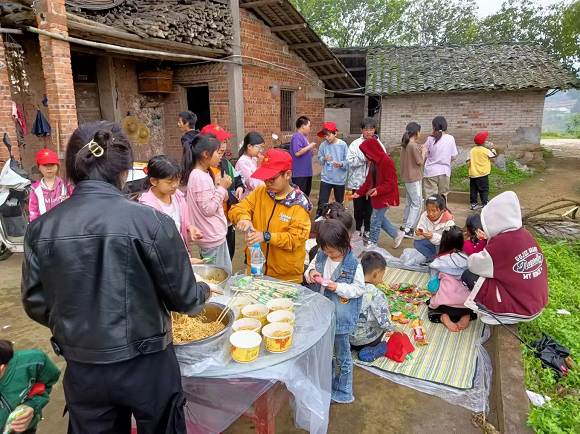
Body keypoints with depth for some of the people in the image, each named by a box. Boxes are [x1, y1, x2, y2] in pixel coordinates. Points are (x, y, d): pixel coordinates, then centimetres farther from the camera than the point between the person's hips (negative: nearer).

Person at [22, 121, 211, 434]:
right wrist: (203, 292, 10)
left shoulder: (41, 228, -9)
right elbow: (183, 298, -13)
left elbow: (35, 304, 1)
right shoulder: (150, 221, -21)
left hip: (82, 369, 3)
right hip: (146, 364, -3)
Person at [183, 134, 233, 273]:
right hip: (212, 236, -10)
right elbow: (208, 209, -22)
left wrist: (220, 191, 0)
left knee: (226, 273, 22)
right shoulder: (200, 177, -21)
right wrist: (222, 188, -17)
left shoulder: (203, 174, 8)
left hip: (216, 234, 10)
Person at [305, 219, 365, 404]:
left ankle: (343, 393, 32)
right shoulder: (321, 256, -6)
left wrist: (339, 287, -27)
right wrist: (311, 272, -15)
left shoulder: (354, 264, -20)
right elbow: (311, 266, 8)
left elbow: (359, 289, -14)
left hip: (341, 317, -6)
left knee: (342, 355, 13)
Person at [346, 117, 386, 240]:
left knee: (369, 207, 9)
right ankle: (358, 229, 27)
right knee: (358, 207, 11)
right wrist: (364, 159, -17)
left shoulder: (379, 144, 1)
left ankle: (367, 230, 24)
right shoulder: (355, 144, -1)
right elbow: (350, 161, -9)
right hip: (358, 181, 0)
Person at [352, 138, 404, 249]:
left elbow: (391, 183, -22)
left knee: (375, 219, 0)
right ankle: (397, 234, 31)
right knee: (379, 218, 15)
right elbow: (369, 181, 12)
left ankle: (373, 243, 17)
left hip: (385, 197, -9)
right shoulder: (374, 161, 8)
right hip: (377, 196, 9)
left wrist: (378, 190, -32)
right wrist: (358, 193, 5)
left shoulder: (387, 161, -20)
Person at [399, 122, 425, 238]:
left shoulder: (405, 144, 8)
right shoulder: (414, 146, -18)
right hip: (414, 178, -9)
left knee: (409, 202, 18)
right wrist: (423, 152, 3)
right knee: (417, 204, -3)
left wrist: (420, 151, 11)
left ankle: (405, 225, 25)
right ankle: (408, 229, -6)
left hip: (406, 177, 9)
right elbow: (420, 163, -11)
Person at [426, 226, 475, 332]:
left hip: (445, 303, -3)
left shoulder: (439, 261, -6)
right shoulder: (466, 258, -2)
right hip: (466, 303, 3)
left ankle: (444, 317, -2)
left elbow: (433, 286, -1)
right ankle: (466, 315, 5)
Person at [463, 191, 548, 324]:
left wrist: (474, 258, 8)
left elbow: (474, 265, -12)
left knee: (468, 276, -4)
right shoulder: (526, 235, 1)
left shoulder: (501, 242, -21)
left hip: (521, 308, -8)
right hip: (538, 302, 8)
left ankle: (504, 315, 2)